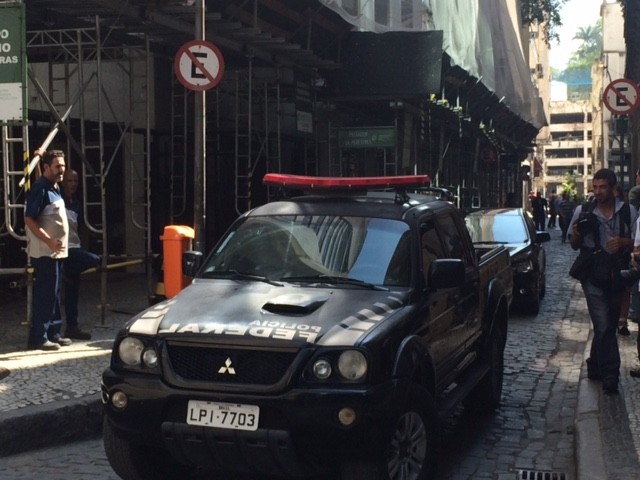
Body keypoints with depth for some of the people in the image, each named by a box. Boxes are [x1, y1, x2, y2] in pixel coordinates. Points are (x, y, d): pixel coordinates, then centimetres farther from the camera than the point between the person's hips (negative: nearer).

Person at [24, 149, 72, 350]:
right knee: (44, 295, -8)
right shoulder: (40, 189, -15)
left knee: (53, 294, 13)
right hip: (44, 253, -9)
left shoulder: (54, 188, 12)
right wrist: (49, 241, -26)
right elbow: (29, 219, -21)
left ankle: (53, 333, 20)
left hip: (55, 252, 9)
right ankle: (38, 338, -4)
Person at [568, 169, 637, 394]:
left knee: (609, 324, 12)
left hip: (617, 275, 2)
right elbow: (575, 245, 9)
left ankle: (595, 366, 29)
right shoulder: (583, 212, 1)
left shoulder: (628, 212, 1)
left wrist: (623, 242, -15)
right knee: (604, 326, -8)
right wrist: (577, 234, -13)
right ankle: (609, 375, -5)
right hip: (593, 275, -2)